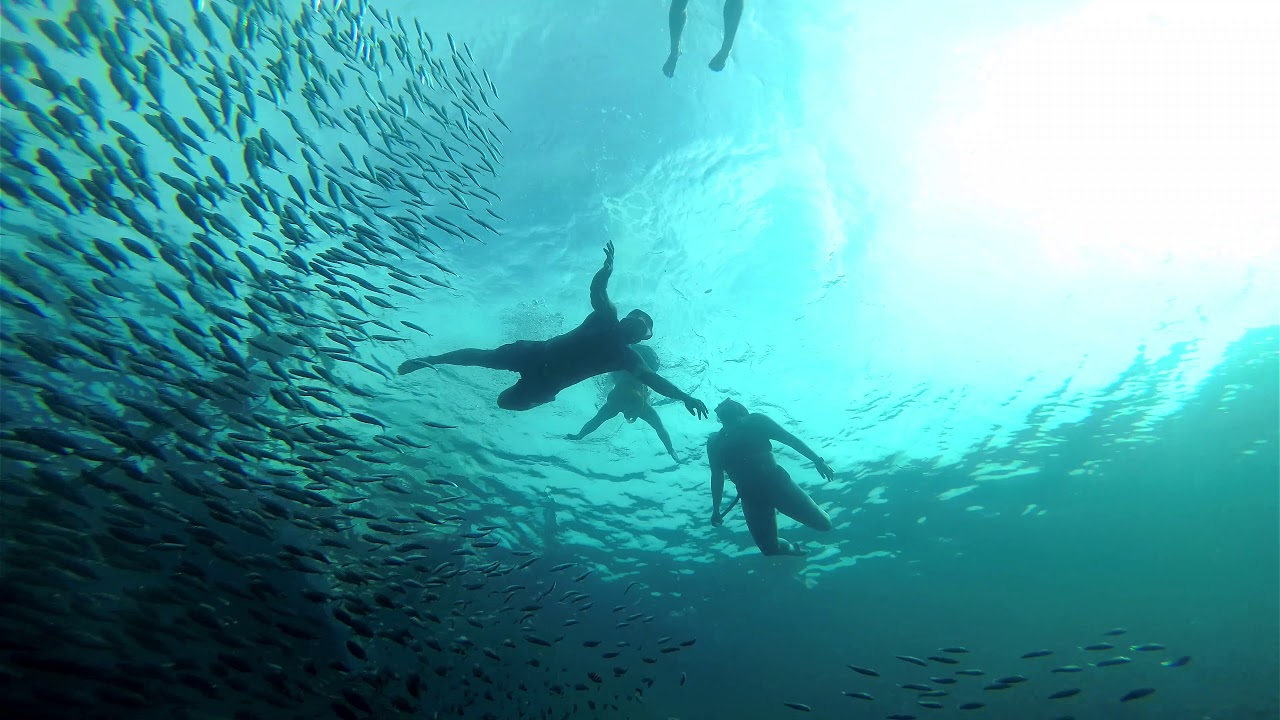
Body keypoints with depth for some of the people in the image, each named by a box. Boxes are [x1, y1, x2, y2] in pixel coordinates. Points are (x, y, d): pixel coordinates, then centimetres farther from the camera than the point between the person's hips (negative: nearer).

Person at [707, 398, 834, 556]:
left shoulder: (755, 421, 11)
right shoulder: (715, 442, 16)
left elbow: (789, 438, 9)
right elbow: (717, 476, 17)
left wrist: (818, 460, 0)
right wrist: (716, 509, 9)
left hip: (775, 482, -1)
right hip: (750, 495, 1)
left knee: (823, 523, -8)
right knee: (771, 550, -6)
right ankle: (792, 550, 27)